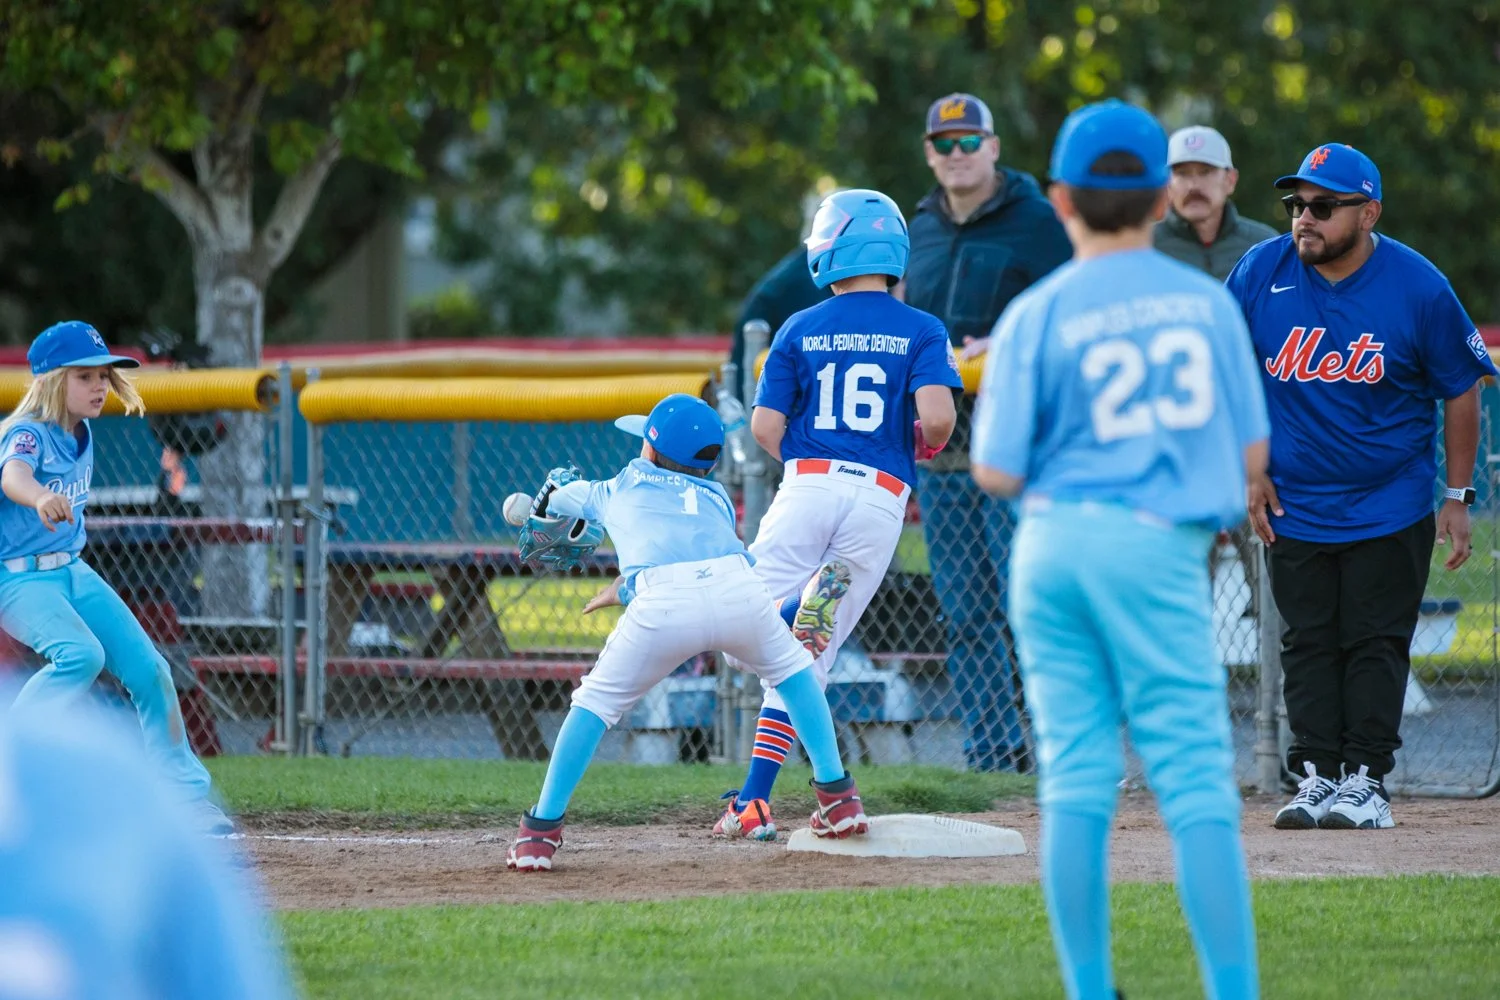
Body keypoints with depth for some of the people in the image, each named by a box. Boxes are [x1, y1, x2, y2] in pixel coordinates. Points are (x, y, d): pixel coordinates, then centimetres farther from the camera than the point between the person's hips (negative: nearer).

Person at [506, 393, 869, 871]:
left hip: (663, 607, -2)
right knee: (791, 669, 30)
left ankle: (541, 832, 12)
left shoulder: (621, 487, 32)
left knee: (596, 702, 17)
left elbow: (558, 497, 53)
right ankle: (839, 798, 26)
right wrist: (625, 588, 51)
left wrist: (543, 503, 76)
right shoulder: (716, 498, 33)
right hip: (739, 591, 2)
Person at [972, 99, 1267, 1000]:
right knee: (1197, 781, -3)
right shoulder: (1209, 303, 4)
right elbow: (1251, 459, 7)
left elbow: (997, 475, -3)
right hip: (1160, 550, -1)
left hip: (1054, 546, 1)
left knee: (1075, 778, 7)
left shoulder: (1038, 316, -2)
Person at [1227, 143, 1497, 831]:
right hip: (1292, 504, 2)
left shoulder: (1418, 287, -11)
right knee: (1307, 644, 5)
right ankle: (1315, 775, 10)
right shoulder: (1262, 273, -7)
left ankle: (1366, 778, 3)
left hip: (1390, 509, -2)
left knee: (1376, 642, -1)